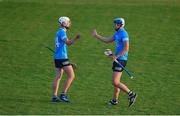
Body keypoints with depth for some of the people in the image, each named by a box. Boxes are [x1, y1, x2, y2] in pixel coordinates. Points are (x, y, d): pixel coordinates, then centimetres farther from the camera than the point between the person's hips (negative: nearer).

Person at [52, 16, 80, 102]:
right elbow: (68, 43, -28)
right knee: (71, 76, -7)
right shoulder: (62, 32, -13)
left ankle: (54, 96, 6)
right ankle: (63, 94, -8)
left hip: (57, 57, 10)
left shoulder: (59, 32, 18)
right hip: (62, 57, -10)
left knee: (58, 77, 9)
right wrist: (75, 39, -42)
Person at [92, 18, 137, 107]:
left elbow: (126, 48, -20)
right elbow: (107, 40, 24)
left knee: (115, 82, -12)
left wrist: (116, 56, -22)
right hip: (118, 59, 10)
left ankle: (131, 94, -6)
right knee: (116, 81, 15)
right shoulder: (117, 34, 15)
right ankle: (115, 100, 22)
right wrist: (96, 35, 25)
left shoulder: (123, 34, -15)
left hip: (121, 59, -10)